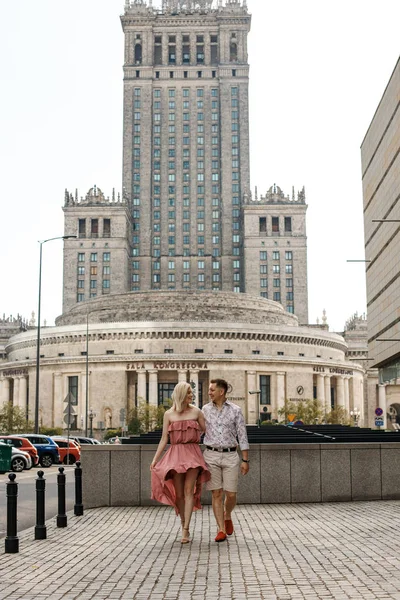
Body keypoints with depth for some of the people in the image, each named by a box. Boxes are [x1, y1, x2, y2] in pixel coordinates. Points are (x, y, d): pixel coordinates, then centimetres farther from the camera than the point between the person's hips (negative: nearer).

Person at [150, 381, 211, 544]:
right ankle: (184, 526, 18)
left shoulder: (196, 412, 7)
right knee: (179, 493, 1)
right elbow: (164, 439, 6)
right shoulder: (169, 414, 6)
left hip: (193, 453, 0)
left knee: (188, 490, -13)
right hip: (175, 454, 1)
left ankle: (186, 530, -14)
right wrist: (155, 459, 0)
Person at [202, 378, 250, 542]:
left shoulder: (235, 410, -1)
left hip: (230, 456, -1)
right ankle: (221, 530, 5)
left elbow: (242, 436, 0)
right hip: (211, 455, 1)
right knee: (217, 494, -2)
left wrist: (245, 460, -3)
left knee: (231, 494, -1)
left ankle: (227, 517, 30)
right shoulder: (206, 409, 5)